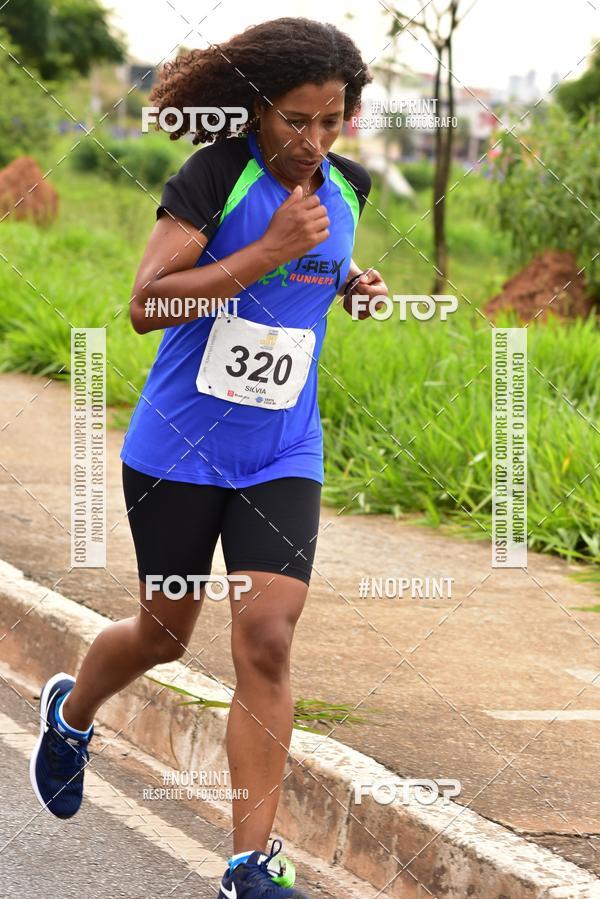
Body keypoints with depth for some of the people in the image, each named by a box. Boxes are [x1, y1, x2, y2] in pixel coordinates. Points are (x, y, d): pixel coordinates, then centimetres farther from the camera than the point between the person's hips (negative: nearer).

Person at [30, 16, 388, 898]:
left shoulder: (346, 188, 4)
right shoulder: (216, 175, -15)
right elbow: (146, 304, -22)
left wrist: (354, 289, 3)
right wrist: (268, 253, -26)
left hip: (282, 459, 3)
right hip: (179, 450, -3)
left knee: (266, 643, -10)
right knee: (165, 634, 13)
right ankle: (70, 712, 47)